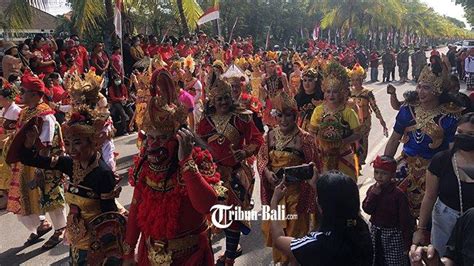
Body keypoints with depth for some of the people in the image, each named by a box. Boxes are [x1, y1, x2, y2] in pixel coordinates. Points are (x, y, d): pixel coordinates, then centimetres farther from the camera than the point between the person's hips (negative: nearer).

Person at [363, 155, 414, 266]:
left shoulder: (398, 194, -17)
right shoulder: (372, 189, -2)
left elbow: (404, 219, -13)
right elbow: (367, 209, -10)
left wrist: (407, 243, -11)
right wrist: (374, 194, -23)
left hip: (393, 235, -5)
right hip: (375, 232, 5)